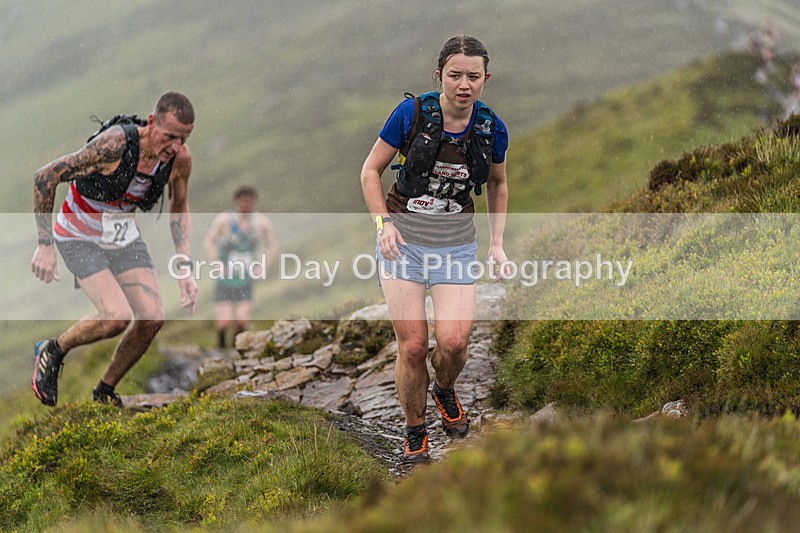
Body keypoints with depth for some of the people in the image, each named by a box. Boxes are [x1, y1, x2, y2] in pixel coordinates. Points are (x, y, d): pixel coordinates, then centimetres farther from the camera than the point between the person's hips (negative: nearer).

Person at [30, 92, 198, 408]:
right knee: (118, 317, -22)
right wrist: (45, 245, -26)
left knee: (152, 319, -8)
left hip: (124, 236, 6)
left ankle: (105, 392, 14)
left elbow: (178, 209, 7)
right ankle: (52, 352, 6)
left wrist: (185, 269, -1)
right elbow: (45, 177, -26)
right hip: (79, 237, -6)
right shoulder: (115, 144, -33)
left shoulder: (180, 159, -14)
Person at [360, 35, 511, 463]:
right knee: (412, 345, -8)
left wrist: (497, 244, 9)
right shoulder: (412, 113, -11)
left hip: (455, 242, 2)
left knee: (453, 341, -15)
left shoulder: (492, 128, -3)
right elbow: (371, 171, -1)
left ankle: (445, 390, 21)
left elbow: (497, 185, 16)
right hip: (403, 236, -2)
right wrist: (384, 223, -14)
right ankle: (414, 435, 14)